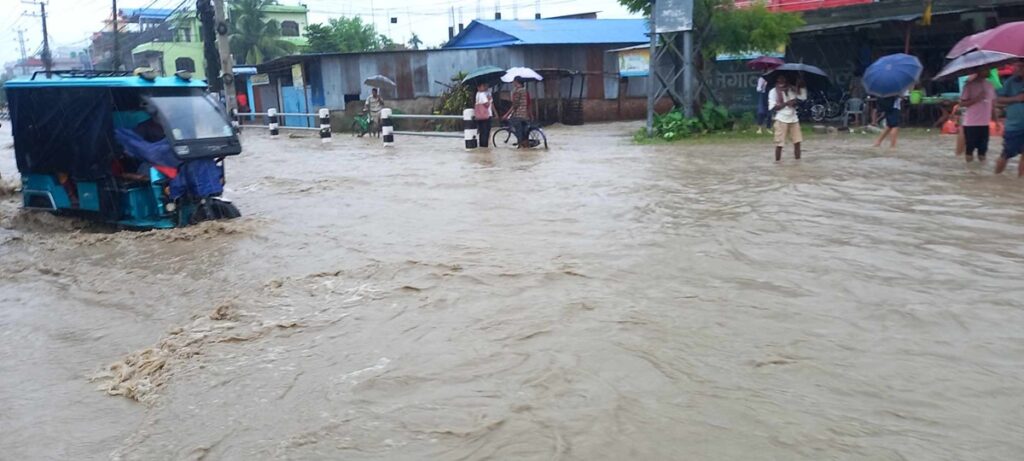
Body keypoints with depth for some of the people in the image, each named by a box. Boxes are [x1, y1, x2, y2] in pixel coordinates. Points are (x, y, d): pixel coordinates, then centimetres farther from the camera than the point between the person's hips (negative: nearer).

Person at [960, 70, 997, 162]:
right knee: (970, 148, 1)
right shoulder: (970, 85, -7)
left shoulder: (990, 85, 10)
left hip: (985, 123, 5)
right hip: (971, 123, -5)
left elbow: (993, 103, 15)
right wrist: (976, 99, -21)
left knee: (983, 149, 7)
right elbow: (962, 103, -8)